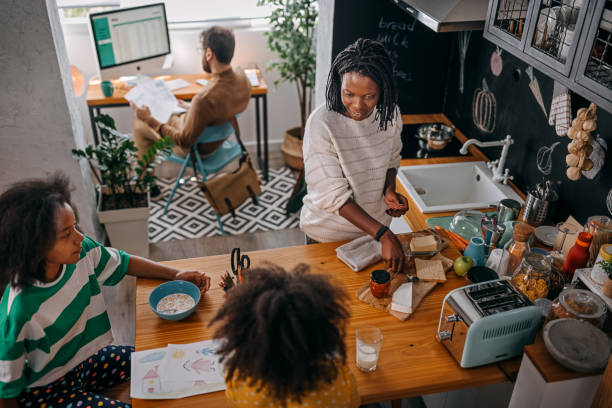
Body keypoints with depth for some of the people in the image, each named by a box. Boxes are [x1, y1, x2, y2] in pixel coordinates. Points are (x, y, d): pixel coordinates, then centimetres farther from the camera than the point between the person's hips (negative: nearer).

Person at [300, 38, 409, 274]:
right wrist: (383, 235, -31)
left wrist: (389, 191, -13)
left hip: (374, 224, 4)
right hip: (329, 234, -4)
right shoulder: (321, 123, -28)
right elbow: (332, 195, -26)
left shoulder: (389, 113, -11)